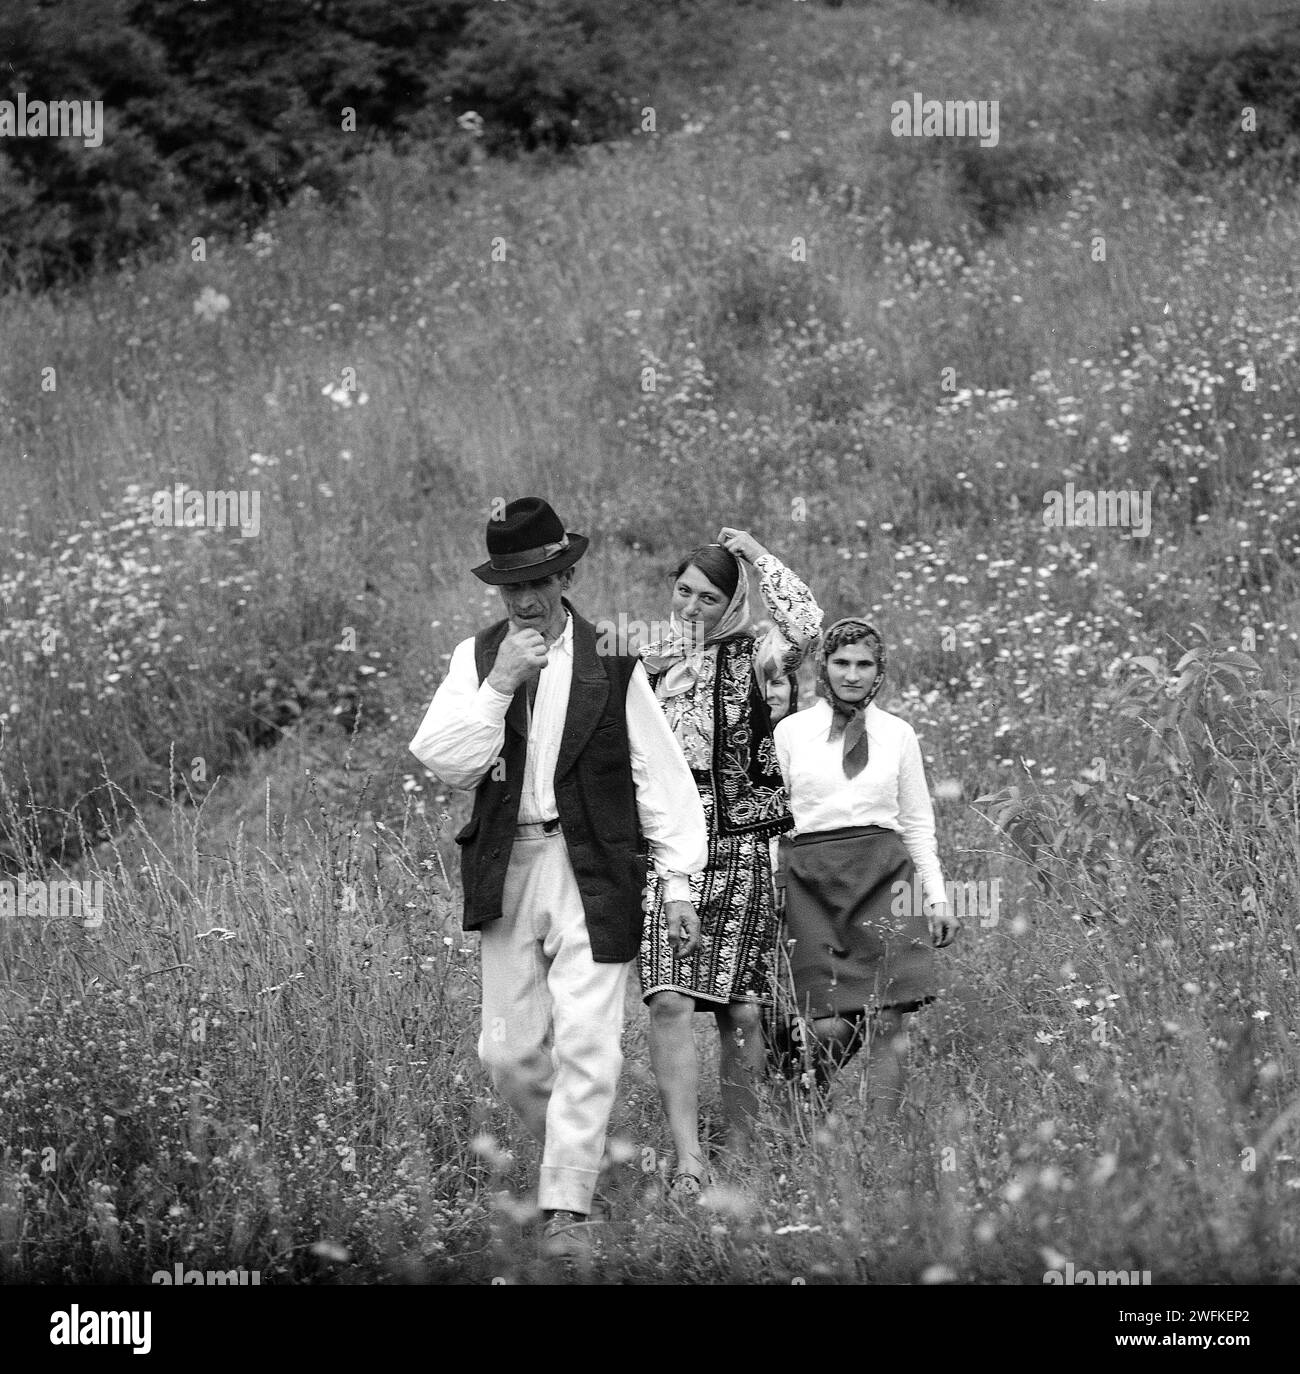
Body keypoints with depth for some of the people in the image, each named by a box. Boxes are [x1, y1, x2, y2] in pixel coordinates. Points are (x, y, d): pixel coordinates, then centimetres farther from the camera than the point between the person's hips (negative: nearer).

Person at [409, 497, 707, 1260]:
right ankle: (571, 1142, 31)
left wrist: (678, 883, -2)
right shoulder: (476, 658, 5)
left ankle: (570, 1207, -4)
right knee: (509, 1051, 6)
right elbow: (445, 762, -5)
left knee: (586, 1045, -9)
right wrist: (499, 684, -15)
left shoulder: (612, 662, -2)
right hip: (507, 874, 3)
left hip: (593, 874, -3)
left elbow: (661, 775, 1)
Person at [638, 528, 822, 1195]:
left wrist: (757, 556, -11)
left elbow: (804, 628, -21)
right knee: (669, 1002, -16)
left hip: (740, 846, -1)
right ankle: (687, 1158, -21)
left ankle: (742, 1157, 13)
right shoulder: (647, 664, 11)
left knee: (740, 1014, 2)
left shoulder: (749, 656, 2)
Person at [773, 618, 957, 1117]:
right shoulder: (791, 731, 9)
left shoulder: (897, 734, 13)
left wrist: (938, 897, 12)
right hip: (812, 879, -1)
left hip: (884, 874, 2)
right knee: (832, 1026, -10)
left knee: (888, 1023, -10)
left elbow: (918, 823, 18)